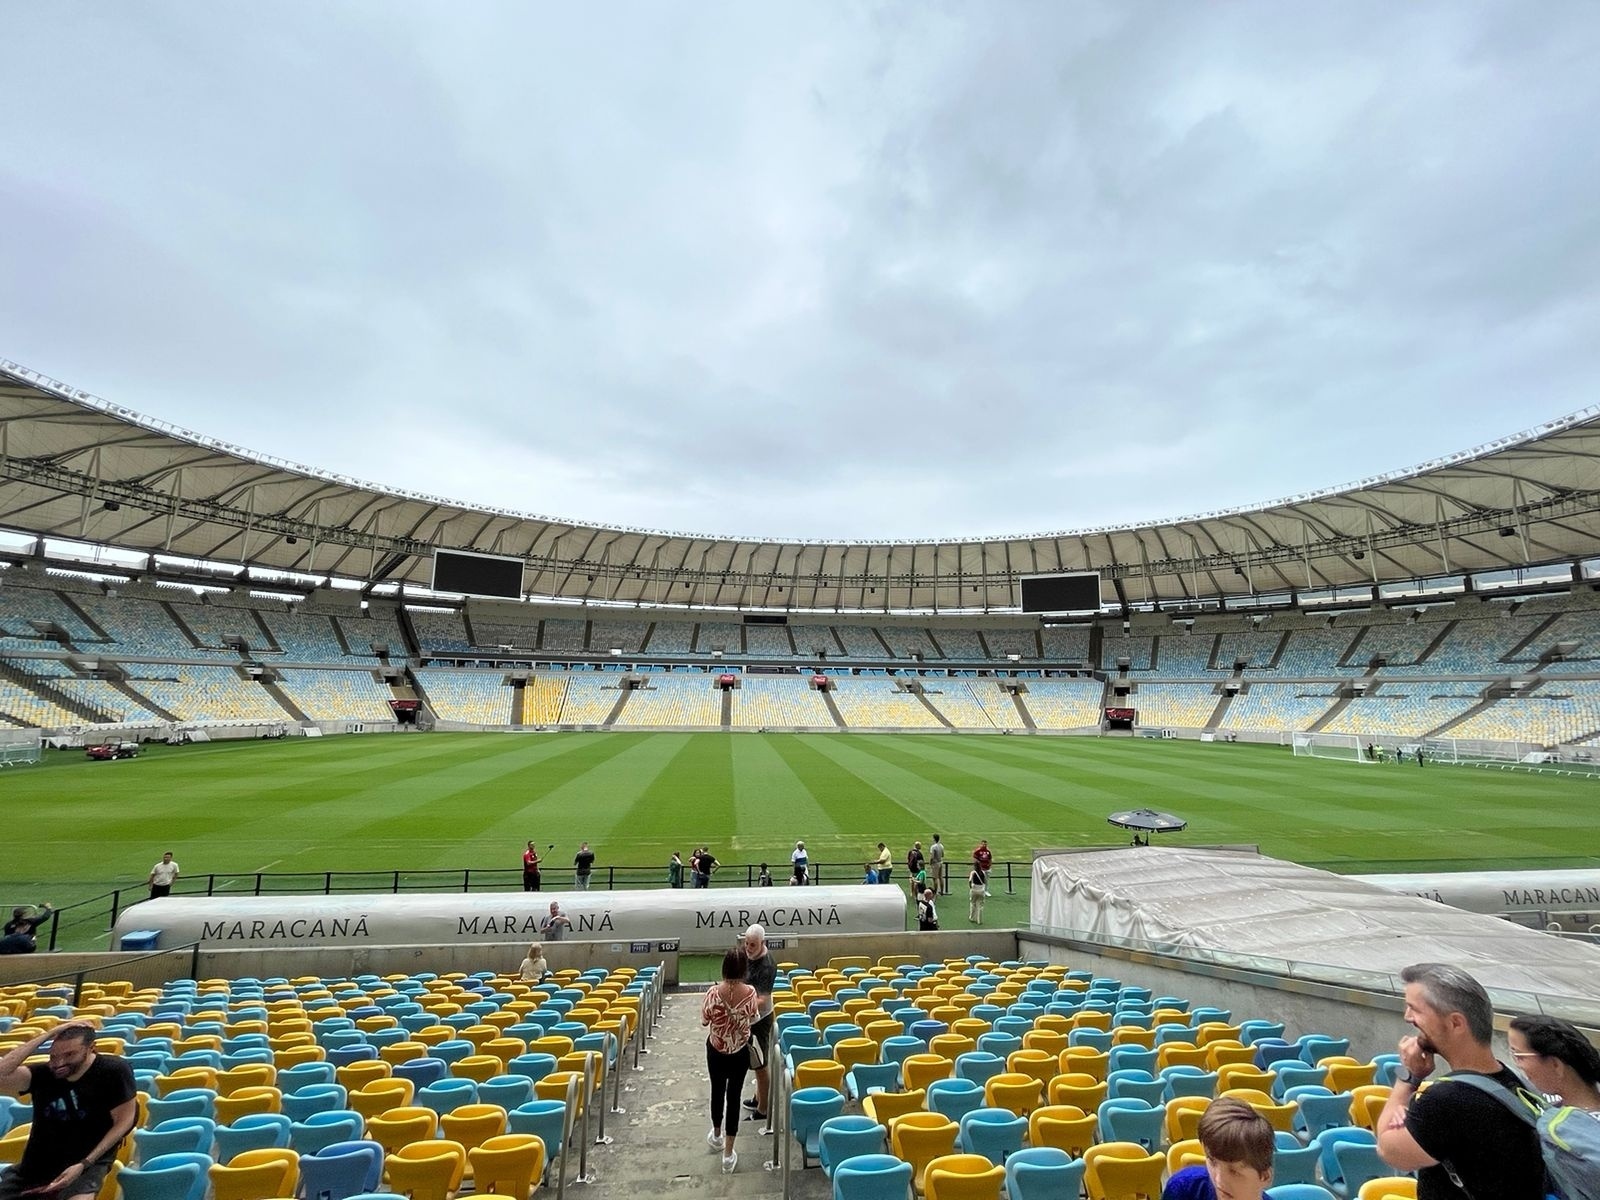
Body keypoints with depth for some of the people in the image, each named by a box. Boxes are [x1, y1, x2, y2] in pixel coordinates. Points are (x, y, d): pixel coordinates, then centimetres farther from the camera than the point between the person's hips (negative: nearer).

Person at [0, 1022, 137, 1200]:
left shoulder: (114, 1070, -14)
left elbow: (123, 1121, -10)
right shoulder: (42, 1073, -5)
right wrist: (45, 1035, -20)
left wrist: (83, 1164, -17)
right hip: (35, 1165, 5)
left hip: (88, 1161, -5)